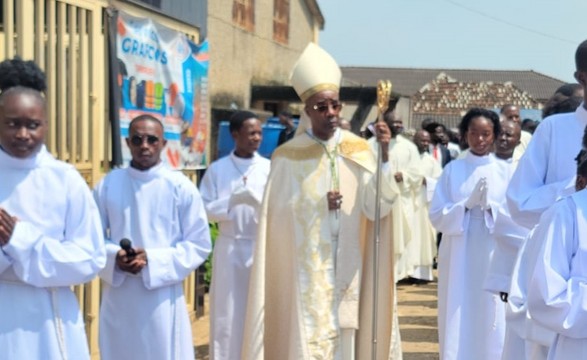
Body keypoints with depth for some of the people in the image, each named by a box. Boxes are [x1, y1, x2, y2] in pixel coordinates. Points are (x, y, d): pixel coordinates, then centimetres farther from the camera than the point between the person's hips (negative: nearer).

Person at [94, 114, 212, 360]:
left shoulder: (181, 187, -4)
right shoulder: (107, 185, 3)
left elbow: (199, 244, -3)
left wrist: (153, 260, -15)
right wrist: (114, 257, -13)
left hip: (162, 299, -2)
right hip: (118, 298, 2)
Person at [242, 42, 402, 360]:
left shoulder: (358, 151, 1)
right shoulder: (288, 156, -4)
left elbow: (376, 208, -9)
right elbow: (276, 215, -6)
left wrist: (384, 155, -19)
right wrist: (319, 205, -16)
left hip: (345, 267, 3)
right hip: (305, 270, -3)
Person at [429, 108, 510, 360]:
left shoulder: (504, 171, 4)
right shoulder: (453, 169, 4)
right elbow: (437, 216, 0)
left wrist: (491, 206, -18)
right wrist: (467, 204, -15)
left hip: (493, 257, 0)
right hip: (458, 258, 0)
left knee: (490, 321, 1)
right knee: (457, 322, 2)